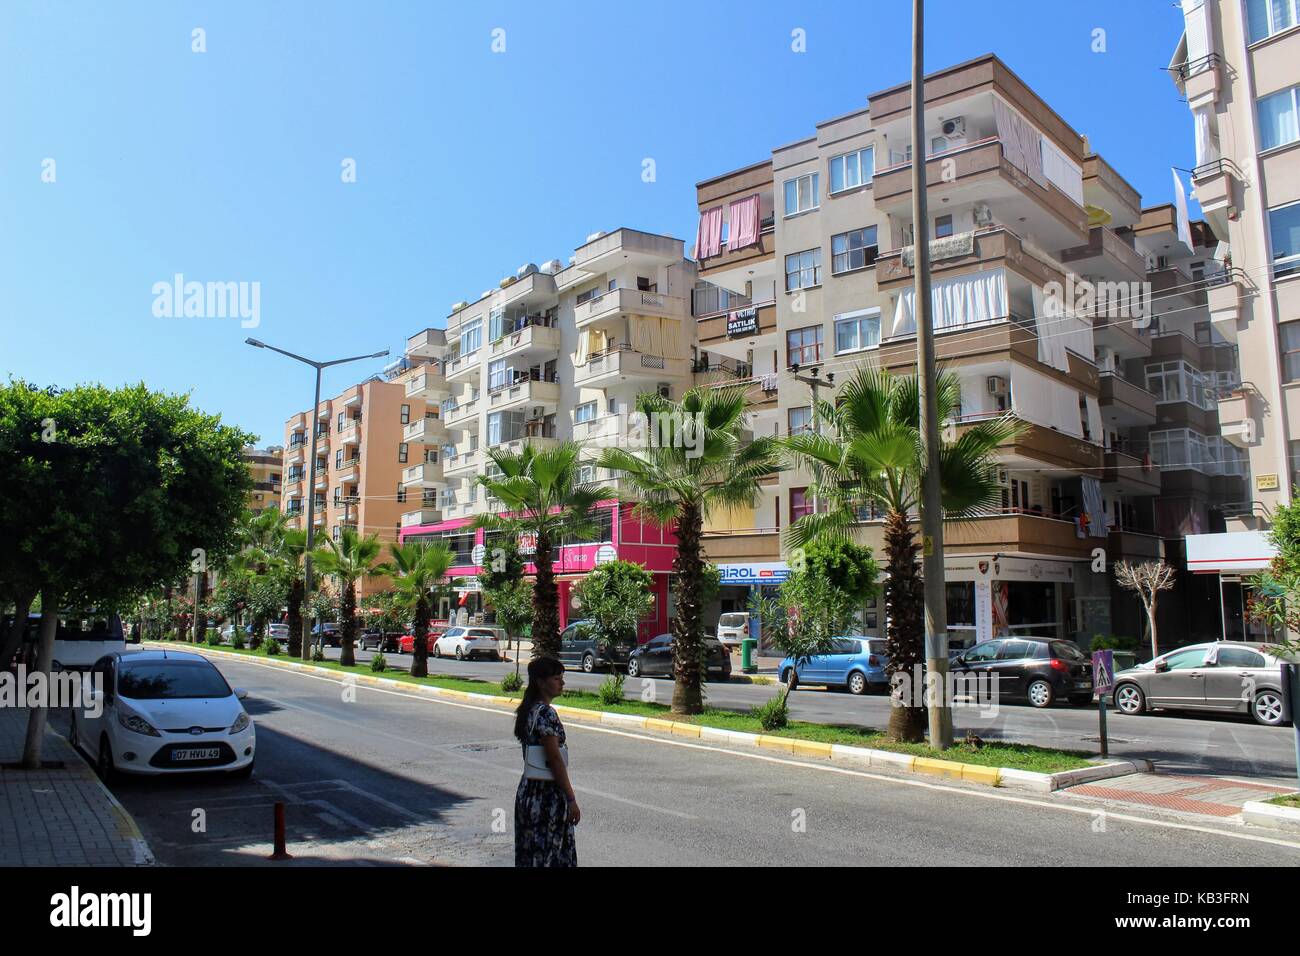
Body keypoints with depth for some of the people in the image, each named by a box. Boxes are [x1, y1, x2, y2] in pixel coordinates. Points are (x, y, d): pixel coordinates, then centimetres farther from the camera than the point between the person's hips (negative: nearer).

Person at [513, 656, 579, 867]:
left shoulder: (529, 710, 10)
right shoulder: (546, 713, -18)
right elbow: (555, 760, -19)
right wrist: (571, 800, -14)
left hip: (528, 789, 9)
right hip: (547, 793, -9)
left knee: (530, 855, 14)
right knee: (546, 857, -1)